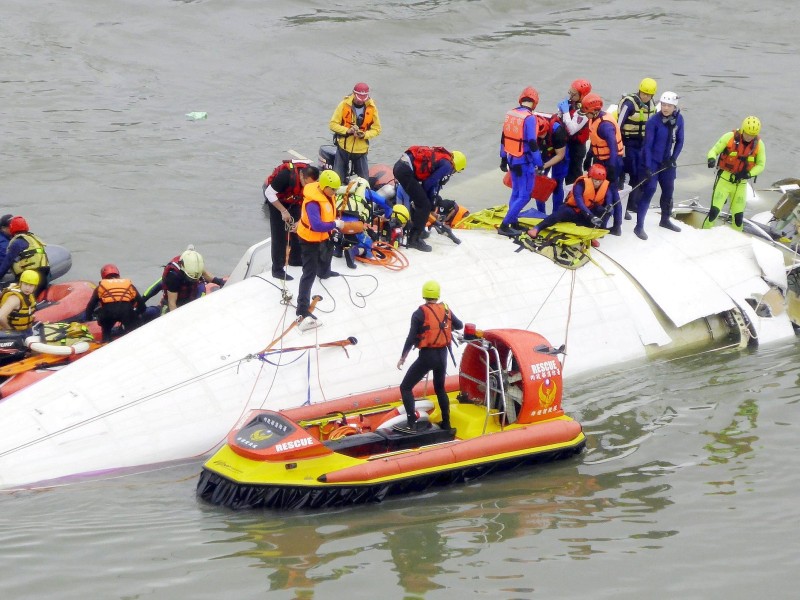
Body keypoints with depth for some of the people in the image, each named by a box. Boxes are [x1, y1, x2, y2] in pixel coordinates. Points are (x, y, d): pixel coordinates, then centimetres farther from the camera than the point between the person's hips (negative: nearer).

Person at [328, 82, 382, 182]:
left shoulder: (372, 108, -3)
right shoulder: (344, 105, -8)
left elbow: (376, 129, 2)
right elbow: (333, 124, -5)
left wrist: (364, 135, -18)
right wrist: (347, 130, -22)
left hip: (361, 150, 1)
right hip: (344, 147, -1)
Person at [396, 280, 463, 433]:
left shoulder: (419, 314, -12)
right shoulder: (446, 310, 3)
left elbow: (411, 338, -13)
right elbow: (459, 325, 18)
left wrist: (403, 357, -3)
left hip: (427, 356, -5)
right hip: (442, 355, 5)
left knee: (406, 387, 2)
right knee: (440, 388, 25)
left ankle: (411, 423, -10)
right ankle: (446, 423, 26)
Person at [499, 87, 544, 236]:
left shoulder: (510, 114, 3)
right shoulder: (529, 118, -19)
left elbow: (504, 138, 12)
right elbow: (532, 144, -21)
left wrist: (503, 159, 22)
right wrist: (539, 164, -14)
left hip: (512, 159, 8)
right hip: (525, 162, -8)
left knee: (516, 192, 20)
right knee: (524, 196, -2)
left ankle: (513, 223, 26)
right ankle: (504, 225, -7)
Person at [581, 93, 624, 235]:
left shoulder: (605, 124, -26)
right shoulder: (594, 119, 4)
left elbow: (613, 147, -29)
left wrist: (611, 168, -31)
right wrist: (588, 158, 21)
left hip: (609, 162, -10)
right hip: (600, 160, 10)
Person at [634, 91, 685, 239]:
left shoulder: (678, 119, -5)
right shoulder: (653, 121, -21)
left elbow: (679, 141, 5)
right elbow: (648, 145, -20)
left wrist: (673, 159, -7)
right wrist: (647, 168, -24)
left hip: (667, 161, 6)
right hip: (652, 161, -6)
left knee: (668, 189, 17)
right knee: (649, 190, -13)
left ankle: (665, 220, 39)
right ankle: (639, 226, -8)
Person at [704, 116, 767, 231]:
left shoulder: (759, 144, -3)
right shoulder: (729, 137, -11)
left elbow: (761, 164, 3)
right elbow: (714, 151, -5)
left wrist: (748, 174, -15)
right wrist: (712, 159, -28)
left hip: (741, 182, 2)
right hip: (724, 178, -2)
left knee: (738, 216, 3)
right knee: (714, 211, -12)